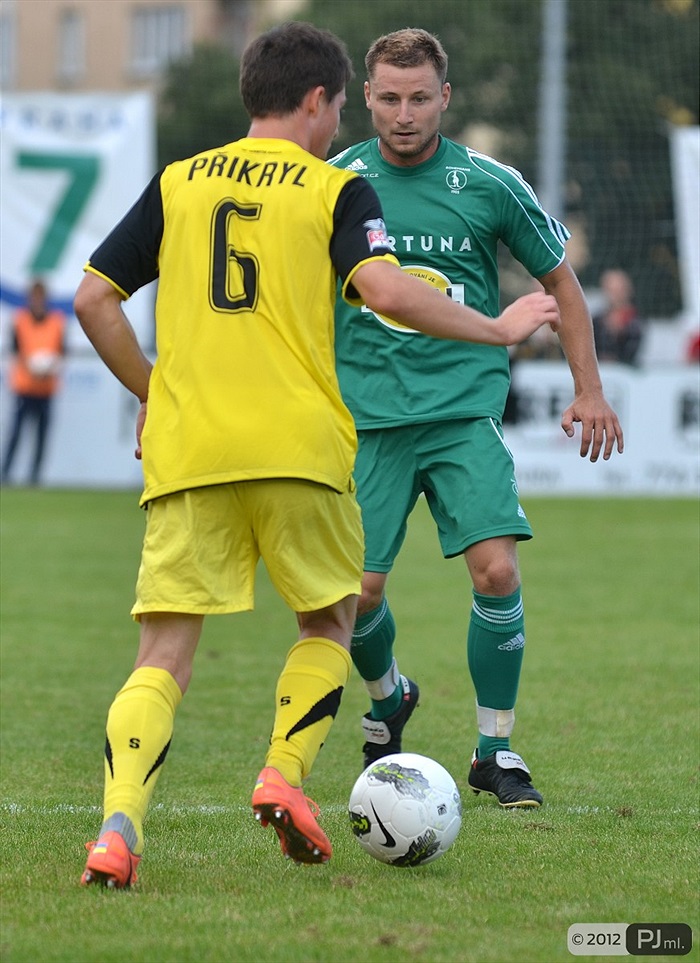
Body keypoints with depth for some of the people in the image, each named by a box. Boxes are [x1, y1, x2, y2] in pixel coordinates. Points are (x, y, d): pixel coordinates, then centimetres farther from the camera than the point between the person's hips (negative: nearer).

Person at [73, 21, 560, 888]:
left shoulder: (178, 183, 14)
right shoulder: (336, 189, 4)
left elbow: (93, 300, 11)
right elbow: (387, 292, -12)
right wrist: (497, 329, 0)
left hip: (185, 452, 2)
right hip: (298, 448, -2)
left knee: (163, 655, 0)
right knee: (330, 623, 20)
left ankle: (118, 825, -20)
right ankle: (284, 775, 0)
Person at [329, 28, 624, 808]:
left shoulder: (489, 185, -1)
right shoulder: (336, 185, 0)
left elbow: (559, 280, 12)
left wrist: (589, 390, 9)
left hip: (465, 410, -1)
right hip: (367, 417, 1)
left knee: (496, 569, -17)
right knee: (358, 590, -3)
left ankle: (496, 750, 0)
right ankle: (387, 699, 31)